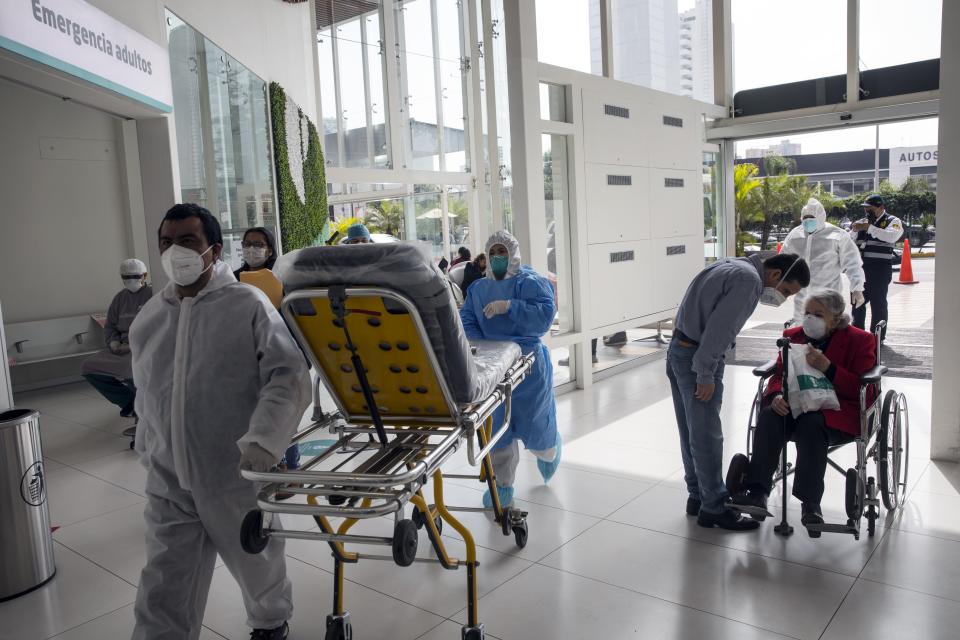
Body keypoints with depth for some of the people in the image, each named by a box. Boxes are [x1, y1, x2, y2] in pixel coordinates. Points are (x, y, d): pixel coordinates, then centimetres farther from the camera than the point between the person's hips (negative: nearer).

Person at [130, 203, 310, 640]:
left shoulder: (248, 306, -10)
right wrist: (148, 450, 19)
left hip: (239, 477, -3)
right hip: (169, 483, 3)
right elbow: (146, 397, 18)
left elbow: (288, 377, -17)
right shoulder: (147, 321, 7)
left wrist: (264, 437, -30)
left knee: (258, 566, 20)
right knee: (162, 603, 4)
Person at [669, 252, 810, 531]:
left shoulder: (735, 266, 15)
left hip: (678, 350, 10)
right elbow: (718, 327, -22)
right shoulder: (749, 280, -15)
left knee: (691, 432, 16)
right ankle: (714, 508, 8)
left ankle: (698, 495, 27)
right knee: (707, 435, -1)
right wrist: (706, 375, -18)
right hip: (696, 357, -10)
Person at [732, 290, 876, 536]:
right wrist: (777, 395, -11)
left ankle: (810, 503, -32)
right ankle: (757, 493, -35)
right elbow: (778, 374, 13)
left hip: (837, 411, -4)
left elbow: (861, 389, -5)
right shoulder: (793, 336, 16)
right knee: (768, 416, -29)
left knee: (810, 423, -37)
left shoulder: (859, 340, 3)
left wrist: (827, 367, -19)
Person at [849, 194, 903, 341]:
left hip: (880, 269, -6)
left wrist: (869, 227, -26)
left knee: (878, 303, -1)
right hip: (860, 268, 6)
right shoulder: (862, 222, 17)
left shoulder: (892, 221, -1)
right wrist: (854, 230, -6)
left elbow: (891, 236, -22)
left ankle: (878, 337, 8)